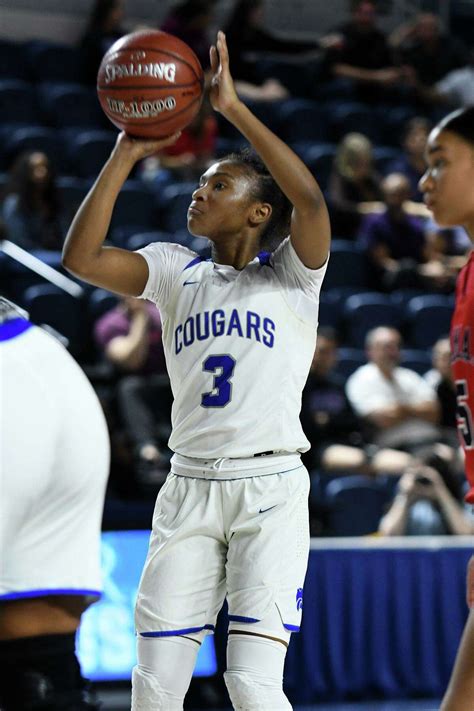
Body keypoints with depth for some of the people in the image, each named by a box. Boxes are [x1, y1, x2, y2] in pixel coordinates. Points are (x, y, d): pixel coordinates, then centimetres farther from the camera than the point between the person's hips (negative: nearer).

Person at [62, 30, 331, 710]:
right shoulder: (177, 271, 13)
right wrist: (126, 154, -3)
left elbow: (310, 198, -18)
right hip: (189, 485, 4)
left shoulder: (290, 273, 3)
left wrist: (233, 107, -16)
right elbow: (81, 257, -1)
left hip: (271, 486, -4)